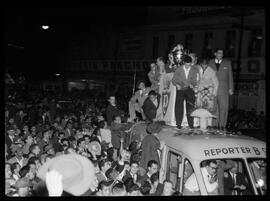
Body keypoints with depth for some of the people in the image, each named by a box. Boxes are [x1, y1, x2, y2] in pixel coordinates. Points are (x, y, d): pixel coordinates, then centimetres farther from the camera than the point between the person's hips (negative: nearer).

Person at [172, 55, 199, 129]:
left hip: (190, 90, 0)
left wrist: (193, 85, -12)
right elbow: (173, 79, 7)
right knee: (179, 106, -8)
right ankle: (178, 123, 0)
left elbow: (196, 81, 9)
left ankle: (191, 124, 1)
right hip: (180, 89, 0)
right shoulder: (179, 69, 3)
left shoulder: (194, 71, 5)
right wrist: (177, 84, -12)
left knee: (190, 106, -7)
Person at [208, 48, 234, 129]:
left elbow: (230, 76, 10)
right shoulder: (210, 63, 11)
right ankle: (215, 125, 4)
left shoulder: (227, 63, 11)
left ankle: (222, 125, -1)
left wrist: (231, 88, 3)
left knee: (224, 108, -5)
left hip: (224, 89, 0)